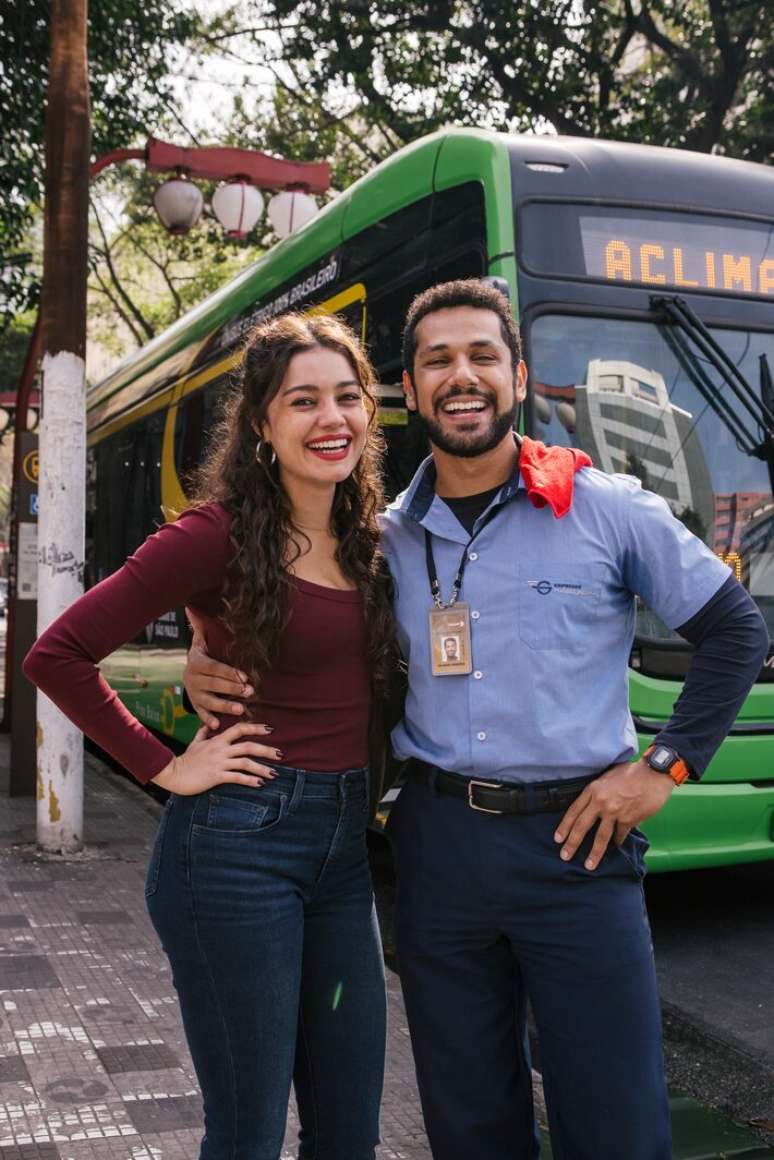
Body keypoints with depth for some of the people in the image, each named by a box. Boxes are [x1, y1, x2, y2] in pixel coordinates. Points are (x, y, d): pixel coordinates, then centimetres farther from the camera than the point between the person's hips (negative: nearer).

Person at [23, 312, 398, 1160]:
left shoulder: (365, 539, 9)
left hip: (343, 844, 7)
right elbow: (56, 655, -12)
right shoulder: (220, 533, -11)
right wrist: (166, 768, -10)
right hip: (238, 843, -6)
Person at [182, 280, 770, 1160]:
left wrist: (667, 764, -2)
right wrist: (214, 677, -5)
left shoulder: (608, 509, -3)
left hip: (576, 839, -2)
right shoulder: (384, 540, 6)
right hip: (437, 843, 3)